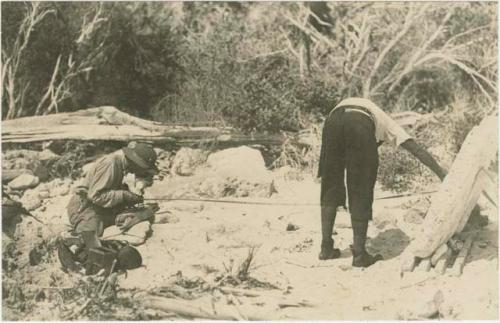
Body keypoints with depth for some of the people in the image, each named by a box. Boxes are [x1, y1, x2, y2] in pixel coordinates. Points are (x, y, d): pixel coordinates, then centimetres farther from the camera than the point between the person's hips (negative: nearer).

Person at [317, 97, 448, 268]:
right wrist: (442, 173, 24)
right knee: (361, 191, 9)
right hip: (361, 125, -3)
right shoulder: (385, 122, 37)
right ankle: (359, 253, 12)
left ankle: (326, 247, 18)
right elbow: (417, 149, 27)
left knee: (331, 186, 17)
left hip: (332, 120, 3)